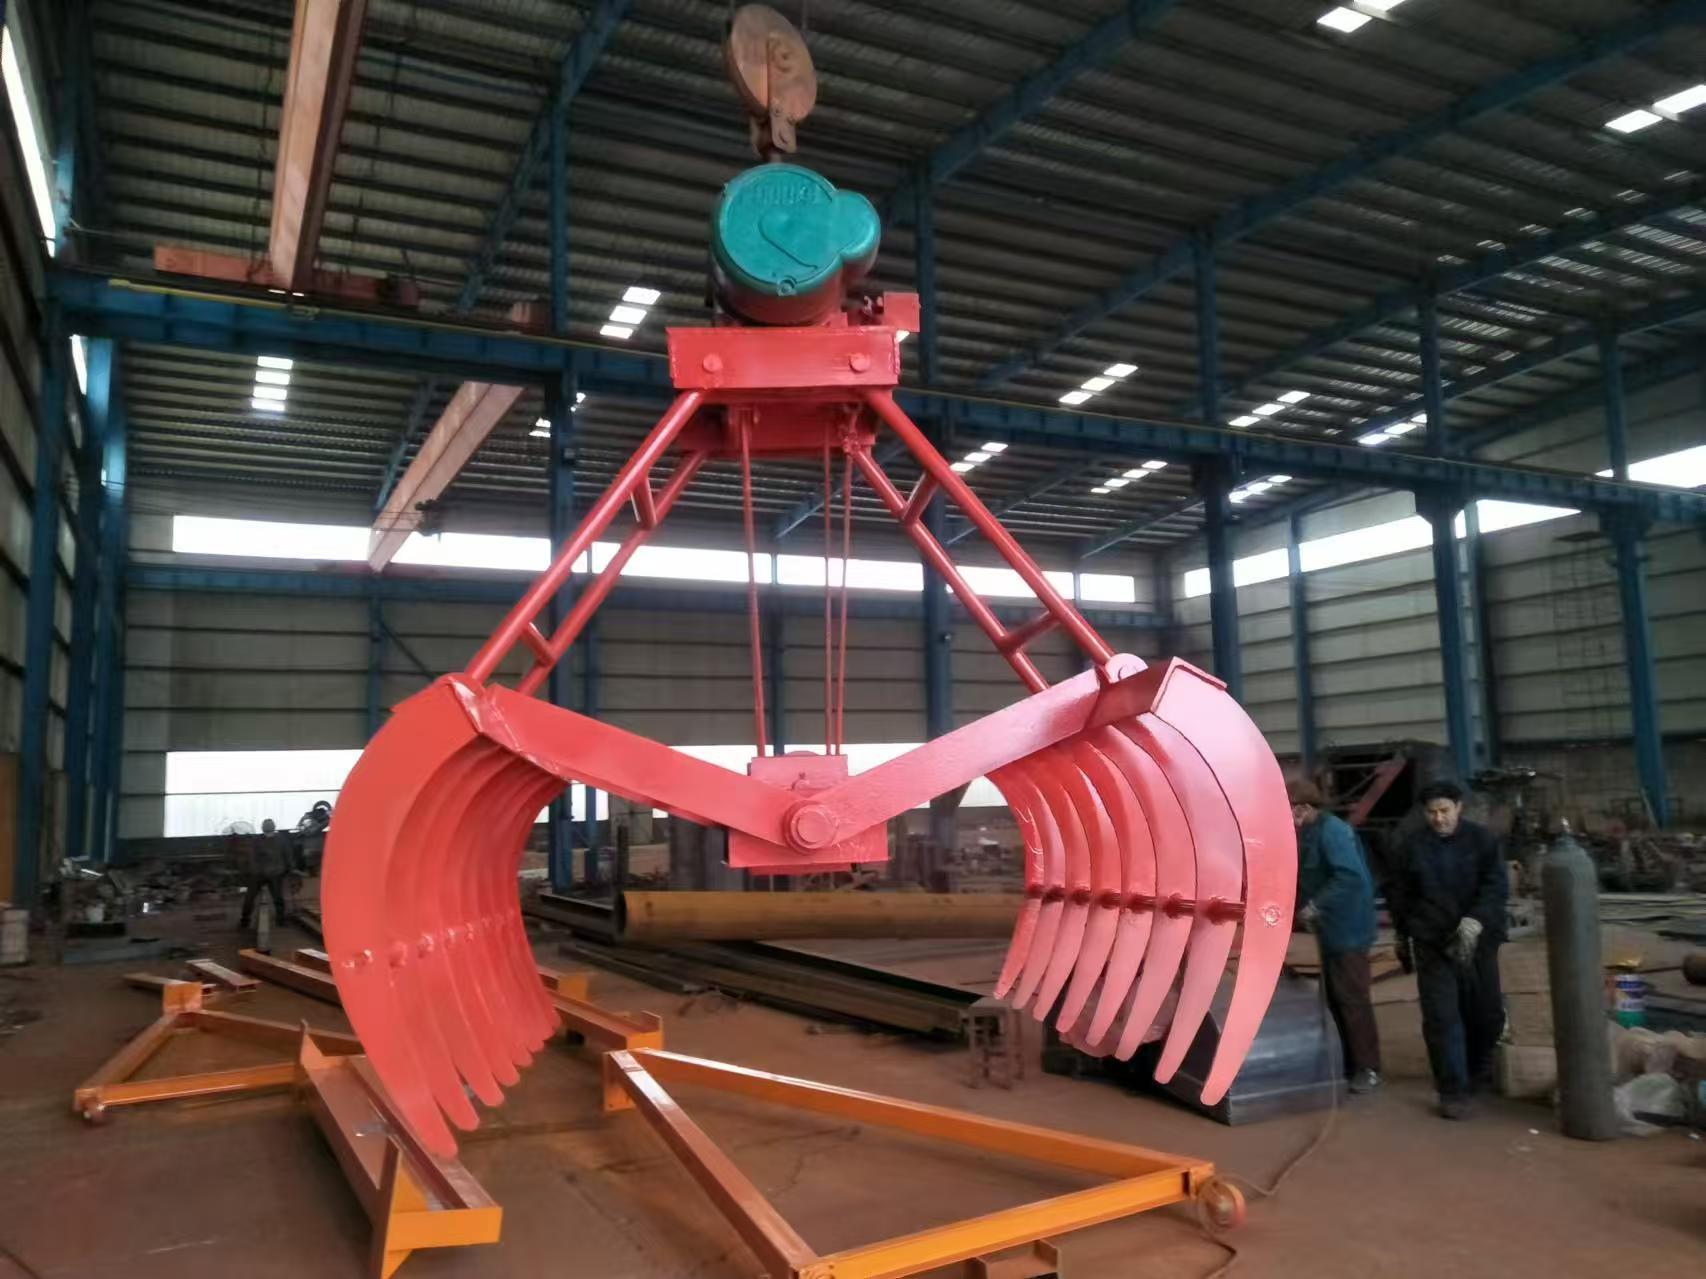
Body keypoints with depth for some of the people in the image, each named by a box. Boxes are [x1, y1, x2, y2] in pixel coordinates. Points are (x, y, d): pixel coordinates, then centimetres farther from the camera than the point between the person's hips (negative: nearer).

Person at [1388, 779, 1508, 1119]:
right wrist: (1404, 938, 14)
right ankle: (1453, 1091, 3)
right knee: (1442, 1017, -5)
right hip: (1432, 944, 0)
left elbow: (1497, 887, -12)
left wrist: (1475, 920, -26)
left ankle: (1478, 1072, 39)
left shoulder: (1482, 840, -3)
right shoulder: (1411, 847, -1)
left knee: (1487, 1012, 11)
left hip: (1478, 940, 1)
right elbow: (1398, 897, 9)